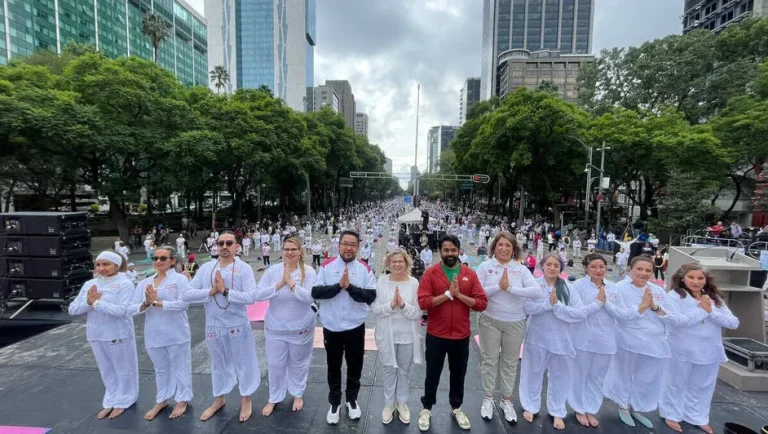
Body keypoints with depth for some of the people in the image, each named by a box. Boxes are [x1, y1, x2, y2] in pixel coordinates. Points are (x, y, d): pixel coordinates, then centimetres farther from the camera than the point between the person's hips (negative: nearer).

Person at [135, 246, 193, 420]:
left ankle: (182, 400, 28)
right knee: (160, 369, 22)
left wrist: (156, 302, -23)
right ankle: (161, 400, 40)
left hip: (176, 333, -5)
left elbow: (183, 304, -21)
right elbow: (135, 308, 2)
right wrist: (145, 304, -19)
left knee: (180, 367, 9)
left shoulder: (180, 279, -10)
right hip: (154, 334, 5)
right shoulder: (144, 283, 7)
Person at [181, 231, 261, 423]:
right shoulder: (206, 268, -1)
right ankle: (219, 399, 44)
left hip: (238, 325, -3)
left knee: (243, 363, 12)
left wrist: (226, 291, -24)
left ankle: (246, 400, 34)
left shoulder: (244, 268, -12)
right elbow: (186, 295, -5)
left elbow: (251, 296, -22)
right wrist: (211, 291, -17)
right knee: (218, 364, 23)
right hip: (213, 326, 4)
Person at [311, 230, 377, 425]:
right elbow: (315, 292, -13)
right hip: (331, 327, 0)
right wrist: (339, 285, -24)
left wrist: (350, 286, -25)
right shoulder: (327, 266, -5)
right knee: (334, 367, 17)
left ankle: (352, 400, 41)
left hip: (355, 327, 0)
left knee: (355, 366, 17)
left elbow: (370, 296, -14)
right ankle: (334, 402, 38)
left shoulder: (365, 269, -6)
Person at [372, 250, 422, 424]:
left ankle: (402, 402, 38)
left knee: (404, 370, 17)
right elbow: (374, 309, -10)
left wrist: (403, 305, -27)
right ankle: (389, 403, 36)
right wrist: (391, 305, -25)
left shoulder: (414, 283, -10)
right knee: (388, 369, 15)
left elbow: (417, 313, -11)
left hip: (407, 335, 0)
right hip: (387, 335, 0)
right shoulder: (381, 282, -8)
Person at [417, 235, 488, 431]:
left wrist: (459, 295, -19)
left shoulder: (470, 274, -3)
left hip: (461, 336, 2)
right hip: (436, 335, -2)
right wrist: (448, 294, -22)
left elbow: (482, 303, -8)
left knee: (458, 374, 20)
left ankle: (456, 408, 43)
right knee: (433, 374, 15)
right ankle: (427, 409, 36)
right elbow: (423, 302, -18)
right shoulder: (430, 273, -10)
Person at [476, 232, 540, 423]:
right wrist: (498, 287, -23)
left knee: (510, 362, 15)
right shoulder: (485, 266, -7)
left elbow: (537, 291, -15)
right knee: (490, 359, 10)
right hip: (490, 321, -1)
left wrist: (511, 288, -24)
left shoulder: (521, 269, -4)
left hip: (515, 323, 2)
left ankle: (506, 400, 34)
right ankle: (488, 398, 30)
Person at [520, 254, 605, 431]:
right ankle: (530, 407, 34)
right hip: (537, 337, -2)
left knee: (559, 376, 16)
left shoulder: (567, 289, -4)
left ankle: (557, 412, 36)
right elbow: (528, 308, -20)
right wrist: (549, 303, -26)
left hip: (560, 339, 2)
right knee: (534, 373, 14)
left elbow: (581, 313, -12)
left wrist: (556, 305, -23)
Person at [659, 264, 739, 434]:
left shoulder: (715, 299, 4)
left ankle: (698, 418, 39)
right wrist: (700, 310, -19)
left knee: (702, 386, 20)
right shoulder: (675, 296, -13)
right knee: (676, 384, 12)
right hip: (682, 351, -5)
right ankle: (672, 415, 30)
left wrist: (710, 312, -16)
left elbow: (734, 323, -2)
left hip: (709, 351, 5)